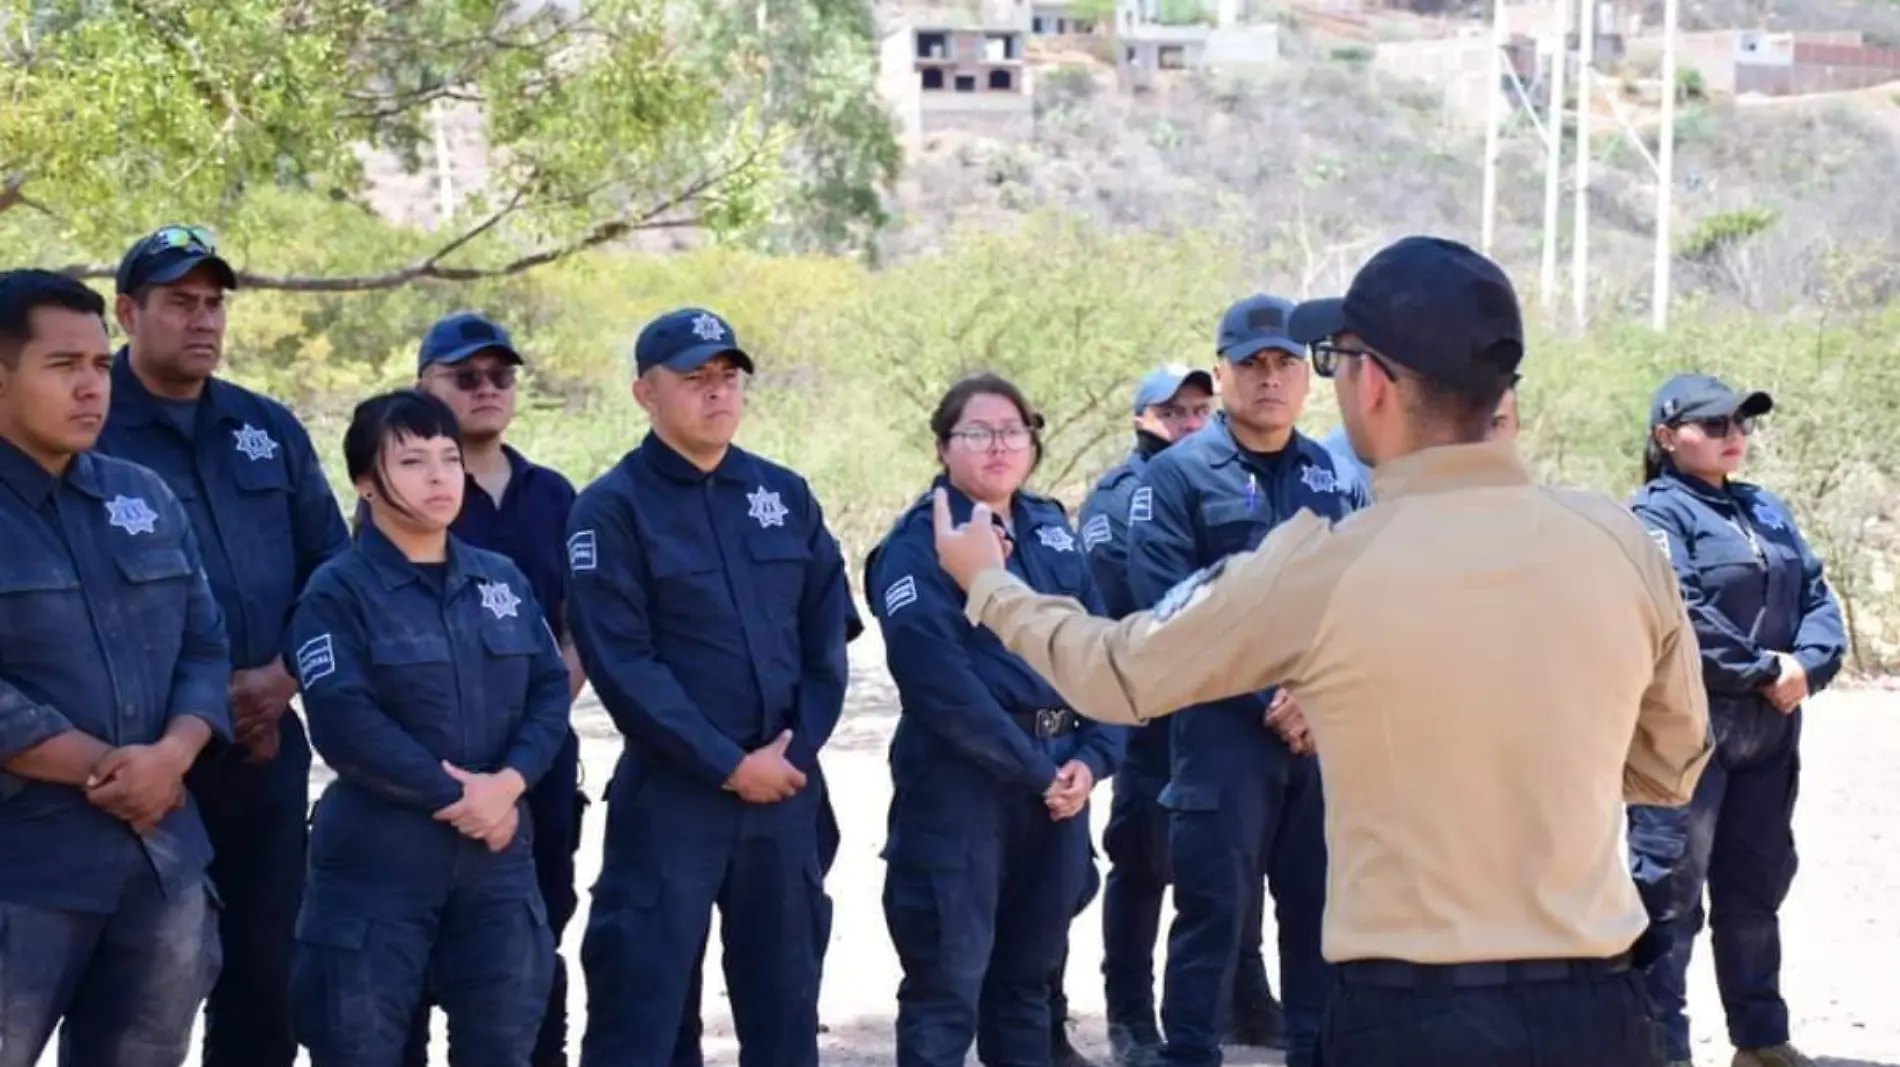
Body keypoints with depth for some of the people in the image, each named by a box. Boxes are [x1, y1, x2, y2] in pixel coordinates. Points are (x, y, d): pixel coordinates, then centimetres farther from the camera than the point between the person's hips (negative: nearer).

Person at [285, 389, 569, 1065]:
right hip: (376, 857, -5)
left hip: (497, 852, 5)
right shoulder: (338, 591, -5)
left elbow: (550, 689, 5)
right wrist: (454, 795, -15)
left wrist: (508, 782, -12)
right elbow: (344, 724, -15)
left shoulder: (502, 579, 11)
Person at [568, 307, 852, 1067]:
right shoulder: (612, 509, -7)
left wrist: (798, 747, -5)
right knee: (640, 1004, -3)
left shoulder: (786, 495, 9)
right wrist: (727, 764, -15)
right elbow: (622, 663, -13)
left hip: (788, 789, 5)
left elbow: (828, 632, 9)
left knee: (785, 996, 14)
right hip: (671, 793, -5)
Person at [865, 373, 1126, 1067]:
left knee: (1028, 977, 14)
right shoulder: (917, 544, -7)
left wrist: (1093, 757, -6)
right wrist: (1035, 769, -15)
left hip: (1060, 780, 6)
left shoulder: (1052, 532, 13)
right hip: (959, 783, -6)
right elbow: (941, 682, -16)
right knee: (947, 987, -4)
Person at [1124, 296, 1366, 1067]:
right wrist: (1266, 698, -15)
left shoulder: (1335, 476, 12)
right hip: (1224, 731, -4)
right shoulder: (1178, 474, -3)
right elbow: (1166, 609, -11)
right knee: (1215, 912, -3)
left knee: (1323, 911, 11)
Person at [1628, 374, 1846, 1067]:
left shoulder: (1766, 511, 15)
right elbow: (1679, 620, -20)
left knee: (1756, 886, 16)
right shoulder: (1658, 514, -8)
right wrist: (1766, 670, -16)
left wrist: (1809, 664, -10)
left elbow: (1816, 595, 9)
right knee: (1670, 889, -5)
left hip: (1768, 732, 8)